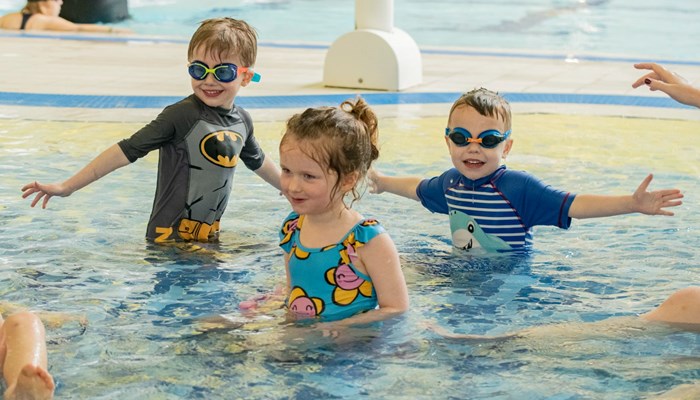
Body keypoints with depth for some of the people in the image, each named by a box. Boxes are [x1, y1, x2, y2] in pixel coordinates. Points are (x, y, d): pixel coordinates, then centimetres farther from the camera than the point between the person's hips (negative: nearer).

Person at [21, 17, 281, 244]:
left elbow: (258, 162, 25)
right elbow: (126, 151, -17)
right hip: (170, 237, -6)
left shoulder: (242, 121, 4)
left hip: (210, 235, 6)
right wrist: (67, 187, -19)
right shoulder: (181, 115, -16)